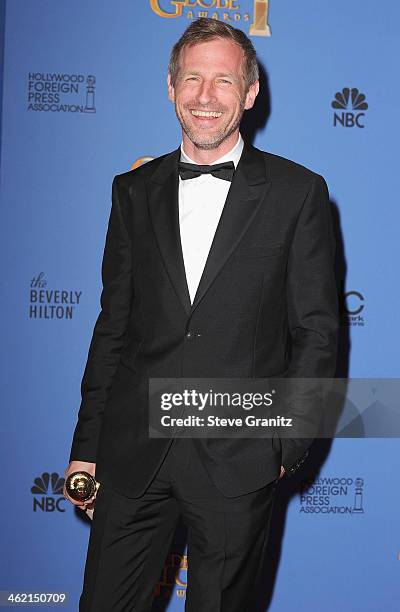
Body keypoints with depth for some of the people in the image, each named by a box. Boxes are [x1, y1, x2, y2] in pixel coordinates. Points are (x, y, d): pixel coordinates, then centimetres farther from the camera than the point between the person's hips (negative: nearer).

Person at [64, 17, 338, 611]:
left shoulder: (298, 193, -1)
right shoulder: (134, 191, 9)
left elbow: (317, 331, 0)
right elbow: (113, 326, 10)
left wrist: (288, 444, -5)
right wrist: (87, 445, 8)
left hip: (239, 460, -2)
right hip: (133, 452, 3)